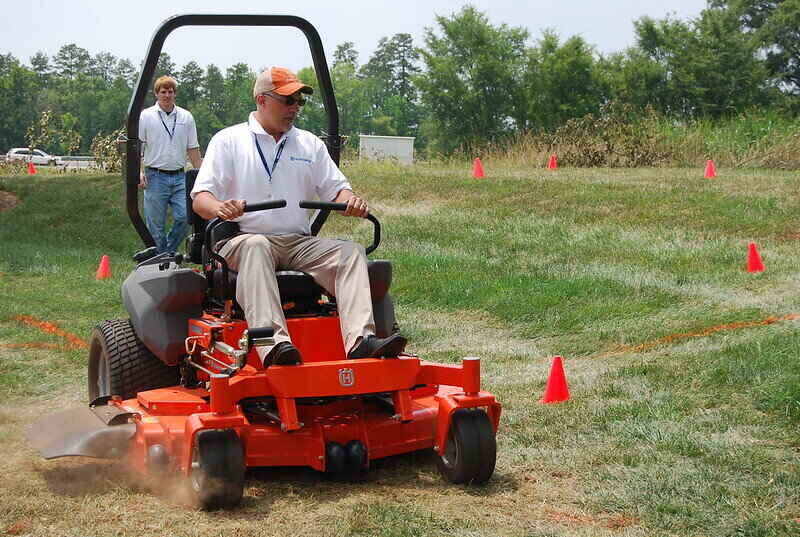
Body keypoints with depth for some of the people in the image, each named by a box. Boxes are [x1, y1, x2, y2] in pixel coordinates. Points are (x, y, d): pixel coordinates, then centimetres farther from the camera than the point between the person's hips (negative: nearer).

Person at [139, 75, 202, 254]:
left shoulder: (186, 117, 10)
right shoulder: (146, 116, 2)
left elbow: (193, 149, 13)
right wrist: (138, 171, -11)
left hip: (179, 177, 2)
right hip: (155, 177, -2)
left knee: (184, 216, -8)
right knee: (156, 226, 1)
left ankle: (170, 252, 12)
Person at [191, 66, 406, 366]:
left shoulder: (310, 144, 23)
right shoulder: (228, 140, 10)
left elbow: (336, 188, 17)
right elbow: (200, 197, 1)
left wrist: (351, 201, -9)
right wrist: (220, 208, -25)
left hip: (300, 243, 4)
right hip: (243, 238, -4)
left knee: (351, 252, -22)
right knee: (255, 246, -39)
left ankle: (360, 339, -42)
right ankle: (273, 343, -56)